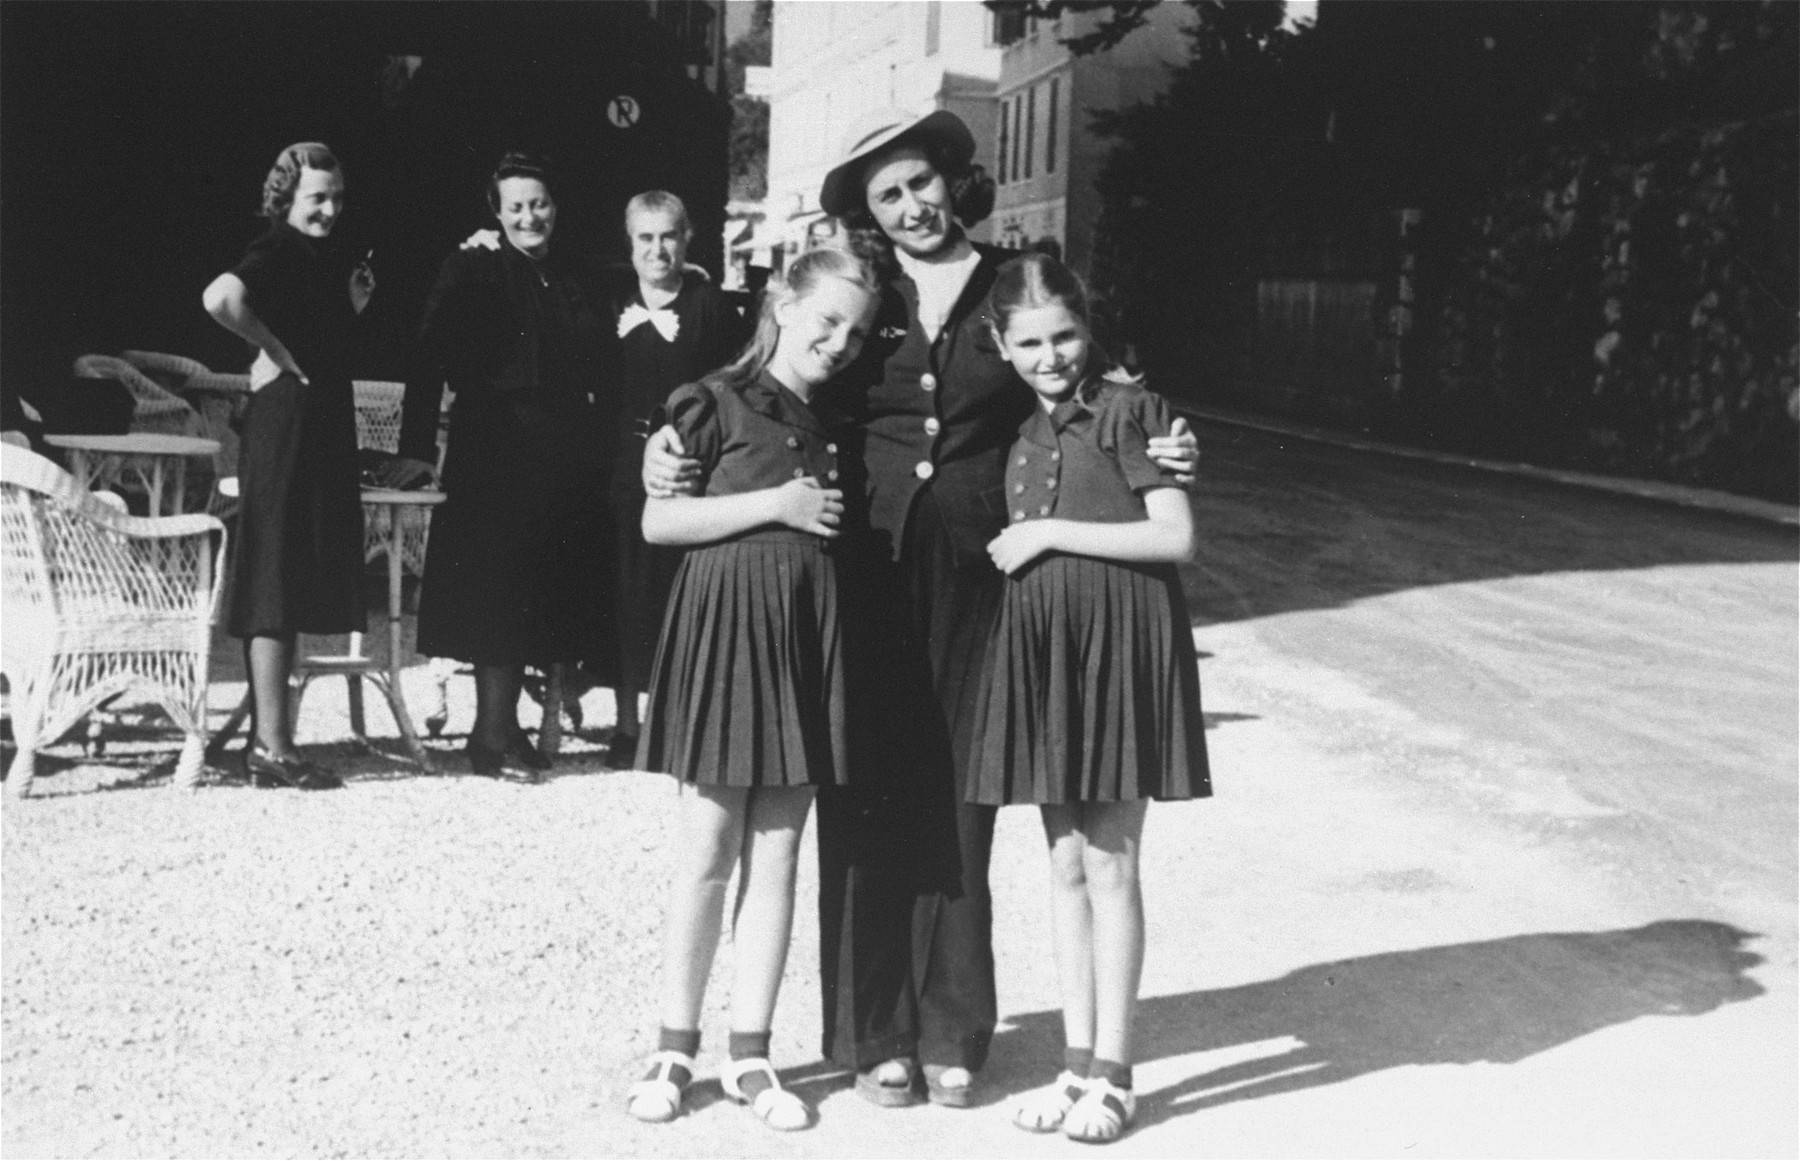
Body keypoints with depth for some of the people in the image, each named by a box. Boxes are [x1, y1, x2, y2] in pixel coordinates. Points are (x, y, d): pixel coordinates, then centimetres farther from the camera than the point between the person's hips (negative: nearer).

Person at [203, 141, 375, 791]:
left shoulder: (324, 259, 16)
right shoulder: (277, 252, -11)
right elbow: (220, 298, -31)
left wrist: (353, 307, 8)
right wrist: (273, 349, -19)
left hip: (321, 431, 9)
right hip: (284, 426, -9)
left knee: (294, 584, 11)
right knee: (275, 585, -7)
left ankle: (269, 740, 18)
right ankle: (272, 747, -3)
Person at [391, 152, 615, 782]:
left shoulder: (578, 282, 15)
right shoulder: (471, 272, -2)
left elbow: (596, 374, 16)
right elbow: (430, 361, -9)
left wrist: (600, 444, 6)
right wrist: (417, 447, -16)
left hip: (570, 462, 6)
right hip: (496, 457, -6)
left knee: (555, 587, 6)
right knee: (499, 590, -4)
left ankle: (504, 724, 16)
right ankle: (493, 732, 3)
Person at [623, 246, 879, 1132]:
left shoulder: (834, 429, 13)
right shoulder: (716, 403, -3)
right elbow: (656, 521, -9)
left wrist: (835, 512, 0)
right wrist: (774, 503, -13)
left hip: (808, 631, 5)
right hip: (726, 620, -5)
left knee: (777, 852, 7)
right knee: (706, 849, 1)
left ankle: (750, 1054, 15)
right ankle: (675, 1048, 14)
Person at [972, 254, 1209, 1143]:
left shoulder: (1129, 410, -7)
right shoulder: (1021, 434, 12)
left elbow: (1175, 537, -13)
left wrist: (1049, 533, -13)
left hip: (1120, 644, -6)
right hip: (1041, 647, 6)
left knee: (1110, 864, 0)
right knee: (1064, 862, 10)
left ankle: (1113, 1073, 11)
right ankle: (1077, 1060, 20)